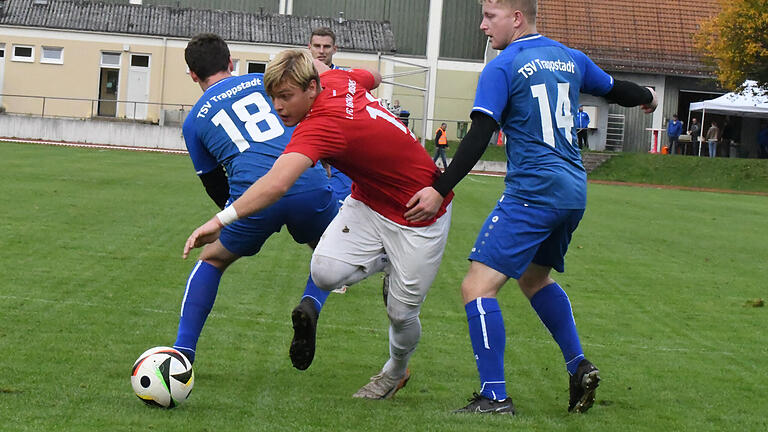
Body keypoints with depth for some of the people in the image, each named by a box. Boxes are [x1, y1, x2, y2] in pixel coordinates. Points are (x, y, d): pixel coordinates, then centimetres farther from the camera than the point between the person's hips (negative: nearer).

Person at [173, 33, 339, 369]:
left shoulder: (195, 121, 19)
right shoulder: (265, 81, 22)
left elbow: (216, 188, 22)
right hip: (310, 185, 1)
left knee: (211, 260, 25)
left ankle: (182, 351, 17)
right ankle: (311, 303, 0)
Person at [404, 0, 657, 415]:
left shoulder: (502, 68, -8)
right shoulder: (570, 58, 12)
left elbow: (478, 138, -16)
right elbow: (615, 89, 28)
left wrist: (440, 190, -18)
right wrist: (647, 97, 49)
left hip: (532, 193, -9)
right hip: (574, 192, 9)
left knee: (478, 285, -10)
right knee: (534, 276, 29)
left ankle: (495, 397, -17)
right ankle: (579, 367, 24)